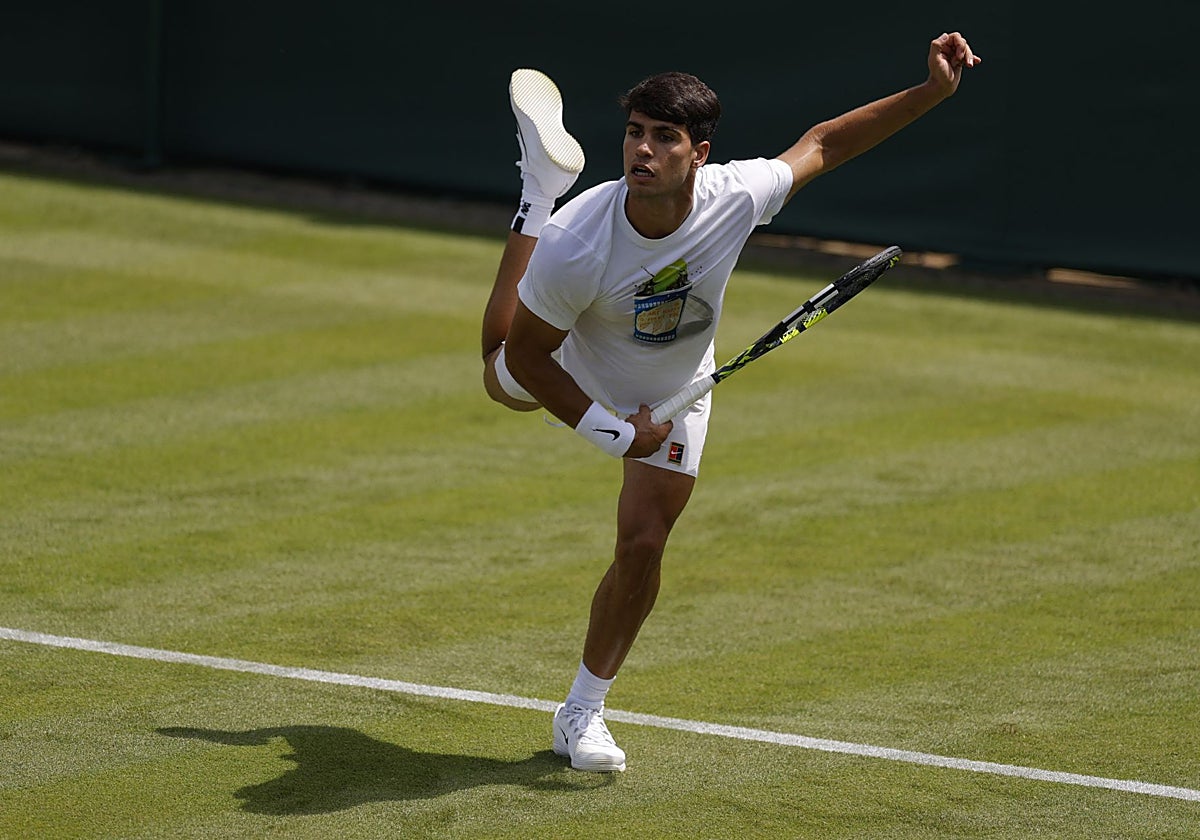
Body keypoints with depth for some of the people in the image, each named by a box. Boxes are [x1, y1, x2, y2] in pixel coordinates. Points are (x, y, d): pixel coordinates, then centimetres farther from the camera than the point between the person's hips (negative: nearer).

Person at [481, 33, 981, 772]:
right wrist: (607, 431, -29)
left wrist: (932, 91, -22)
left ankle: (583, 713, 14)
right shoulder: (577, 245, -43)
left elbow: (824, 143, -17)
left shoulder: (735, 197, -36)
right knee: (501, 376, 32)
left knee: (642, 546, -4)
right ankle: (543, 185, 45)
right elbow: (524, 353, -28)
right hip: (566, 369, -1)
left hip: (672, 394, 1)